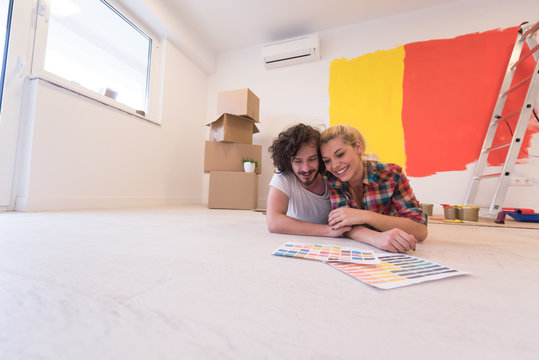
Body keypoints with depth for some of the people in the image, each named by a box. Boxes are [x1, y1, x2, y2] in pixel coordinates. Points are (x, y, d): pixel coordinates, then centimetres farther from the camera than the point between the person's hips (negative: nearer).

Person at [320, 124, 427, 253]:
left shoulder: (391, 174, -15)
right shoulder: (331, 180, -13)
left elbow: (421, 231, -20)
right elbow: (344, 224, -20)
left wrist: (365, 216, -32)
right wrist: (377, 238, -39)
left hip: (388, 256, 0)